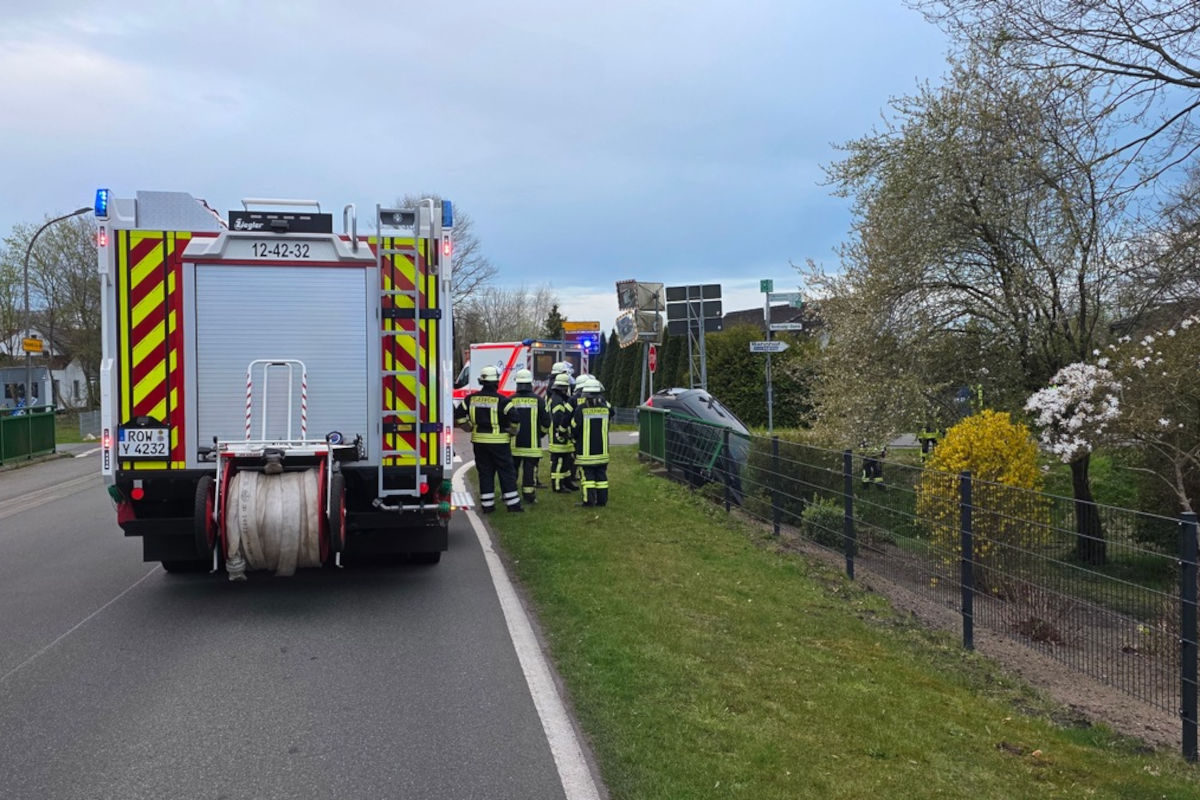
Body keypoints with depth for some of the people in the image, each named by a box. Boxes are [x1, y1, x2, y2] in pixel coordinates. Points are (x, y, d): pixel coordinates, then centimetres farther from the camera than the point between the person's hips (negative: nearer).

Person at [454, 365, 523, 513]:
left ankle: (487, 505, 12)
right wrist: (512, 431, -1)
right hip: (498, 441, -4)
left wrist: (470, 428, 12)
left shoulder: (471, 399, 1)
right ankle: (512, 504, 7)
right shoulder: (501, 400, -12)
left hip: (479, 441, 4)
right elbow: (514, 418, -19)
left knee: (484, 473, 11)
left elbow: (459, 416, 2)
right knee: (506, 473, 5)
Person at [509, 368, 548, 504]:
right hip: (532, 443, -1)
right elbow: (546, 422, -1)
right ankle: (528, 495, 5)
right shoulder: (538, 400, -5)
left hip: (514, 442, 1)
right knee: (530, 469, 3)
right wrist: (540, 434, 16)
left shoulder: (511, 400, -3)